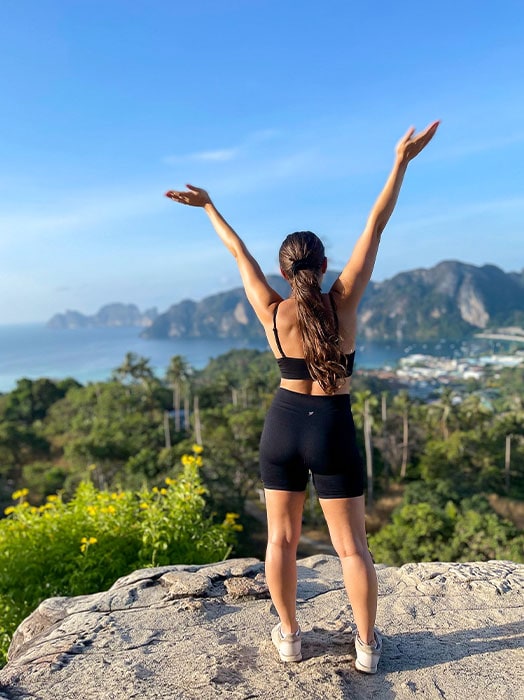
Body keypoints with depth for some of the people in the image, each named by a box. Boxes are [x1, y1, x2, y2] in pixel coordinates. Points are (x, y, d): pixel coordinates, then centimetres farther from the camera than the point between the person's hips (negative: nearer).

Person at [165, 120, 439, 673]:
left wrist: (209, 207, 15)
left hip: (283, 426, 2)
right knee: (351, 546, 11)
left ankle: (288, 636, 29)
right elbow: (375, 228, -10)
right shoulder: (343, 302, -12)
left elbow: (238, 252, 3)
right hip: (333, 431, -1)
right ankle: (367, 645, 24)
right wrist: (401, 163, -5)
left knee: (281, 538, 15)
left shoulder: (271, 313, -8)